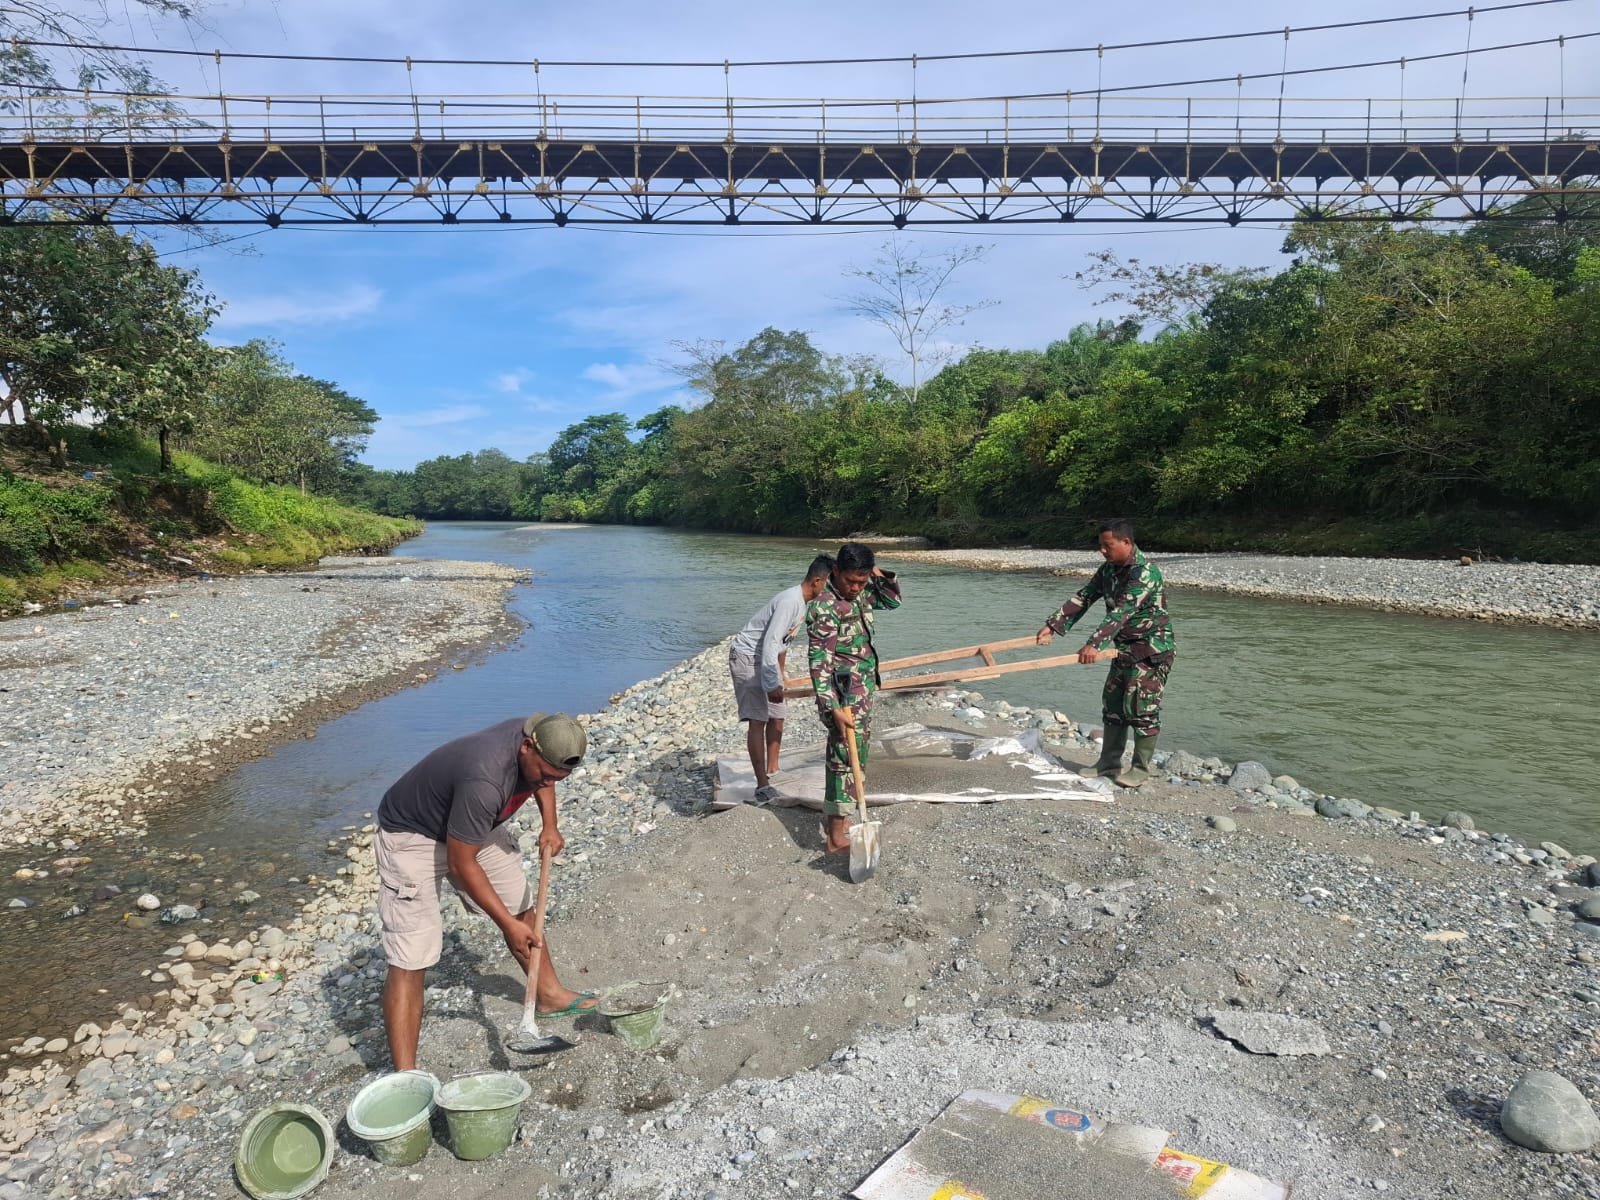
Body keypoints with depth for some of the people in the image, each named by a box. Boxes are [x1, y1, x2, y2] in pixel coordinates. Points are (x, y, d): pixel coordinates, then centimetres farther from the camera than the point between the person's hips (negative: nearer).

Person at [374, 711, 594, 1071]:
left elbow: (543, 782, 9)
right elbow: (461, 864, -29)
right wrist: (508, 925, -22)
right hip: (413, 836, -8)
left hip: (475, 827, 8)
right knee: (409, 961, -12)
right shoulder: (484, 781, -41)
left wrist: (550, 825, -6)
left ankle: (549, 995, 36)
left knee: (522, 909, 16)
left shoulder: (540, 738, -18)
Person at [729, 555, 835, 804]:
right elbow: (770, 643, -28)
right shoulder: (790, 602, -26)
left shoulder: (802, 601, 5)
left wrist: (780, 675, 25)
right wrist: (773, 685, -27)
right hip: (747, 656, -10)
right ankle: (762, 785, -11)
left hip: (767, 657, 10)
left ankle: (772, 770, 26)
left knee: (776, 715, 13)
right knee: (757, 720, -12)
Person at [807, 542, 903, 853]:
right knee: (846, 757, -6)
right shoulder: (824, 608, -23)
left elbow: (893, 601, 19)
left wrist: (882, 575, -1)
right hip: (843, 693, -9)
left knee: (855, 753, 17)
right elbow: (820, 663, -25)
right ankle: (835, 836, 1)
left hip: (863, 687, 9)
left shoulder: (860, 592, 3)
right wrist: (834, 709, -30)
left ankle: (837, 819, 31)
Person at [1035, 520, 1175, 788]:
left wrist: (1095, 644, -42)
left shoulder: (1144, 572, -24)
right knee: (1112, 704, 11)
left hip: (1151, 648, -9)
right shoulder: (1109, 569, 5)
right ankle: (1109, 763, 20)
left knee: (1141, 708, -5)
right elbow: (1083, 598, 6)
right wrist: (1052, 626, -1)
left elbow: (1121, 611, -34)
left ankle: (1141, 770, 6)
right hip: (1124, 648, 9)